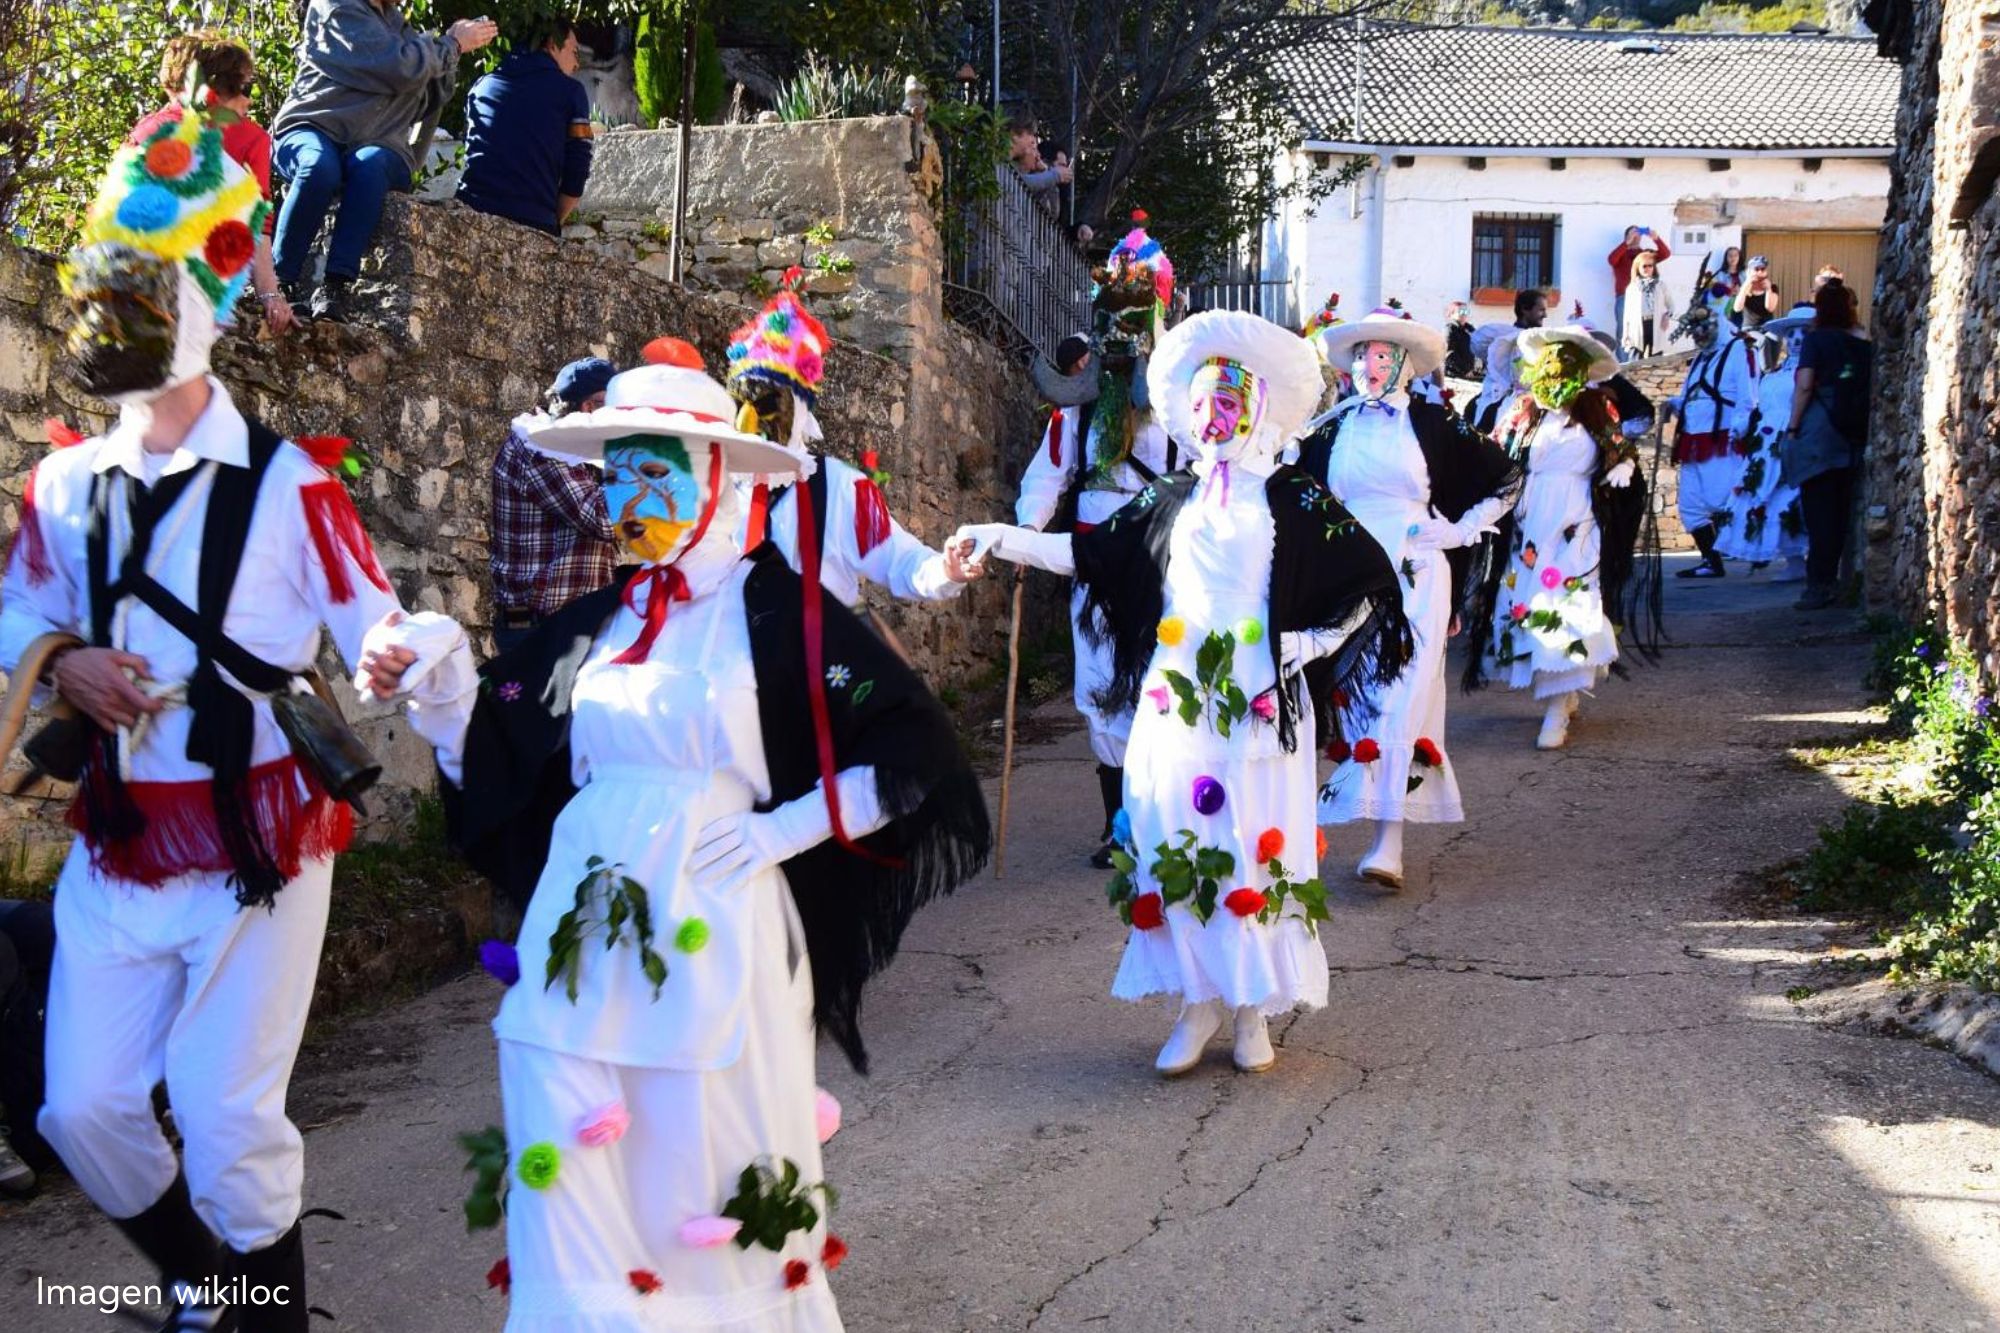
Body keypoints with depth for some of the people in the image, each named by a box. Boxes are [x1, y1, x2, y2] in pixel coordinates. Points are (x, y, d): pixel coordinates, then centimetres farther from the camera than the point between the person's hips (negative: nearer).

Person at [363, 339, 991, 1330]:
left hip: (713, 941, -4)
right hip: (580, 935, 4)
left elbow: (915, 749, -7)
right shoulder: (592, 626, 10)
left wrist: (788, 829, -11)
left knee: (725, 1204, 5)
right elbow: (494, 772, 11)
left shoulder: (778, 611, -4)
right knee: (572, 1192, 5)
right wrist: (443, 701, -6)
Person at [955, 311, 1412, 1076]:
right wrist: (1002, 540, 0)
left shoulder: (1291, 499, 2)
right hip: (1175, 704, 3)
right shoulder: (1172, 502, 11)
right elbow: (1089, 554, 8)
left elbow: (1367, 588, 3)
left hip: (1259, 709, -3)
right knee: (1177, 843, 2)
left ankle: (1254, 1005, 13)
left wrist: (1303, 646, -4)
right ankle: (1198, 1002, 13)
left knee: (1258, 843, 1)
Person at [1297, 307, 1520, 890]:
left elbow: (1505, 476, 11)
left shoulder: (1434, 424, 2)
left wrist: (1464, 530, 5)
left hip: (1414, 578, -3)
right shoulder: (1330, 429, 8)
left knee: (1402, 699, -11)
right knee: (1358, 696, 2)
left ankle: (1389, 842, -15)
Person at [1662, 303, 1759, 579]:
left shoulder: (1739, 349, -2)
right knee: (1691, 507, 7)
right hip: (1694, 442, 9)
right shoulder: (1699, 358, 25)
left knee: (1720, 503, -18)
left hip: (1723, 442, -9)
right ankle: (1711, 562, 13)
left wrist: (1738, 427, -23)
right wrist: (1675, 404, 9)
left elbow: (1747, 396, -12)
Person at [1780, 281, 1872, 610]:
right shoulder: (1865, 344, 11)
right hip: (1853, 437, 5)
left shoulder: (1816, 339, -1)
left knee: (1819, 511, -5)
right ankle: (1830, 580, 11)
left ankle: (1819, 585, -7)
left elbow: (1804, 385, -9)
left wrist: (1792, 428, -6)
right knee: (1840, 510, 9)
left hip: (1819, 431, -5)